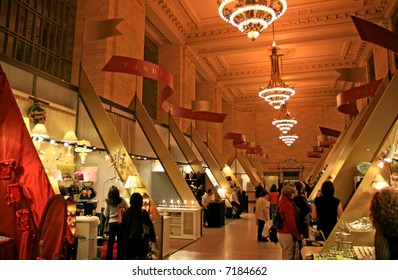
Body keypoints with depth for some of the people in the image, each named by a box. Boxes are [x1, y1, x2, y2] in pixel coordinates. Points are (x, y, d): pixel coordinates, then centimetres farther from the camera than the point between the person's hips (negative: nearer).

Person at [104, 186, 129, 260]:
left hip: (112, 223, 0)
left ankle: (108, 259, 15)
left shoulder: (108, 202, -3)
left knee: (110, 243, 10)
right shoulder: (122, 200, -4)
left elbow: (106, 215, 6)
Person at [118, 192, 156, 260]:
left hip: (128, 243, 3)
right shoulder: (143, 213, -9)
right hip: (141, 244, -3)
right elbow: (150, 226, -6)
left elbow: (122, 229, 7)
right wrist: (153, 238, 9)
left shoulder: (125, 213, 1)